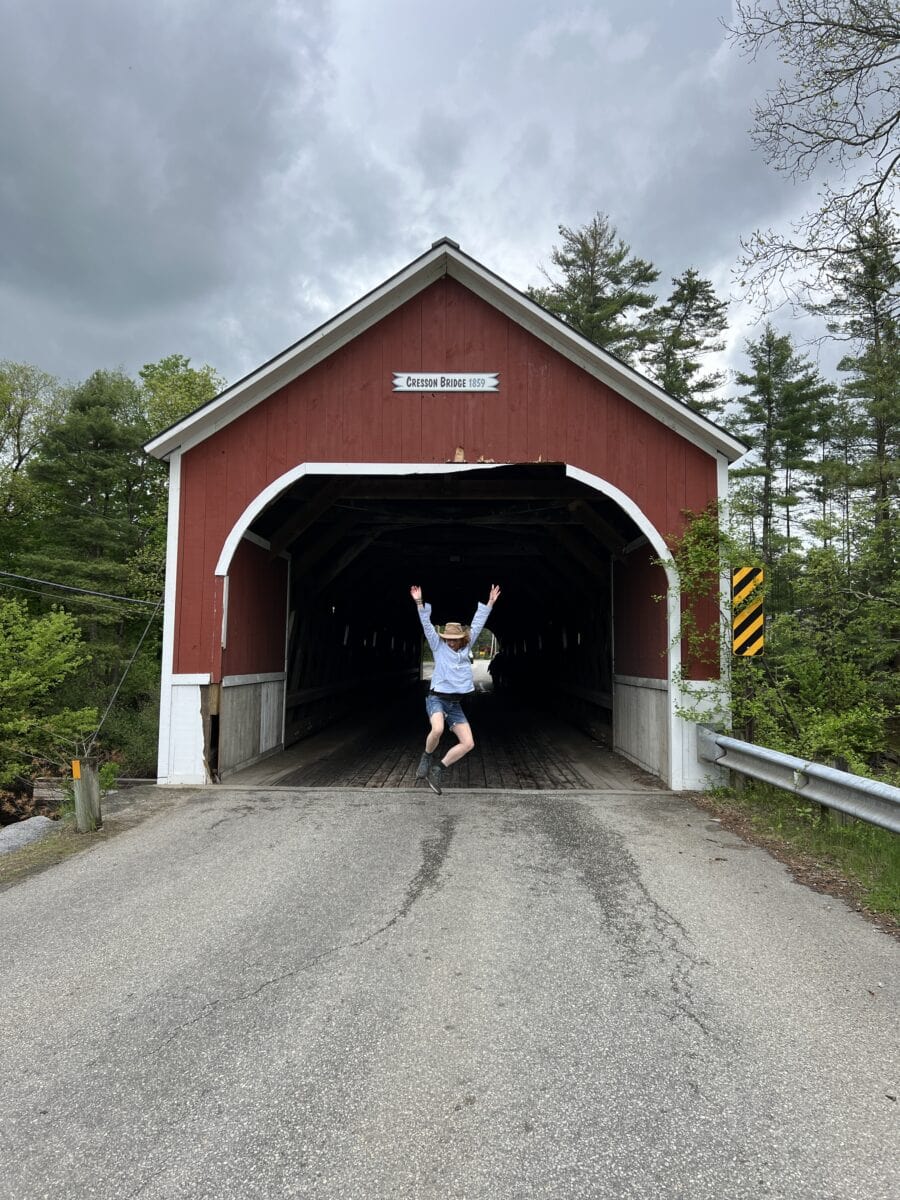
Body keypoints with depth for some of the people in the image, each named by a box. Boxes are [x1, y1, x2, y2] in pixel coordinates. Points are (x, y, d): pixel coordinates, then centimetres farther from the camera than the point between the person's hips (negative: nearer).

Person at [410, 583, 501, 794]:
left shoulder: (465, 648, 13)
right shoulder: (439, 646, 4)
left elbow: (477, 624, 11)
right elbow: (427, 625, -5)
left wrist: (489, 603, 10)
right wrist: (419, 603, -14)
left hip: (455, 704, 5)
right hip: (437, 698, -5)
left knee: (468, 743, -7)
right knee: (437, 730, -35)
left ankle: (438, 769, 5)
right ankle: (427, 757, -4)